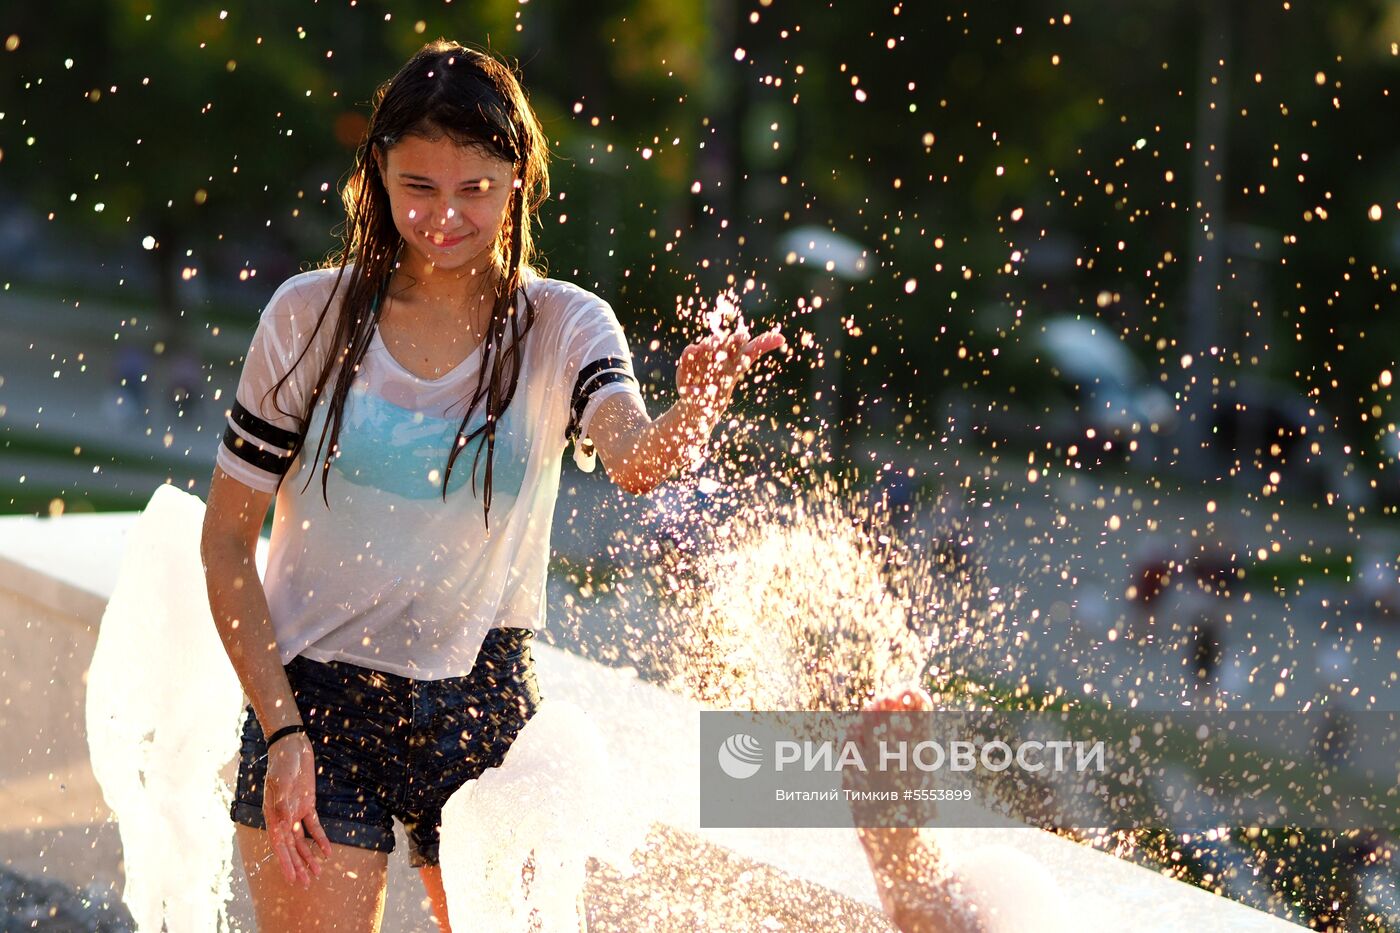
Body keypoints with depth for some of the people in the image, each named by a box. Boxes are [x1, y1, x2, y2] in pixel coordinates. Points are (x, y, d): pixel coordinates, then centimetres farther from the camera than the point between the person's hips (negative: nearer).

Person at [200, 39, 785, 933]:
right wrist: (280, 729, -11)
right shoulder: (312, 315, -6)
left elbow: (635, 460, -26)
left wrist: (696, 409, -49)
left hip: (484, 702, 1)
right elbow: (227, 539, -2)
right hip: (315, 695, -1)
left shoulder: (564, 327, -5)